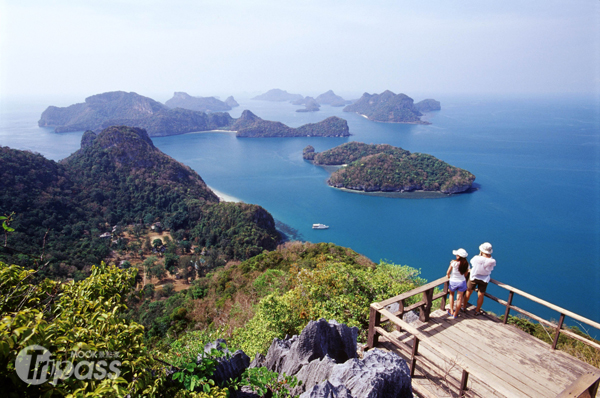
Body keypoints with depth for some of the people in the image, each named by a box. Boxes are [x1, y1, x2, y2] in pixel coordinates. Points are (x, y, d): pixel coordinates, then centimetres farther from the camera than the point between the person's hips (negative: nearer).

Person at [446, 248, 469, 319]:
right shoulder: (466, 264, -12)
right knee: (459, 298, 14)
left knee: (451, 294, 24)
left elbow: (448, 272, -13)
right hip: (462, 282, 2)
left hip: (453, 281, -2)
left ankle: (451, 311, 30)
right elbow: (465, 274, 2)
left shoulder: (454, 262, -23)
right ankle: (455, 314, 27)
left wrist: (448, 275, 10)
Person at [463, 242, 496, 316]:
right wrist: (489, 256, -6)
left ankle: (464, 307, 36)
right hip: (484, 280, 1)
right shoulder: (492, 261, -23)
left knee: (468, 292, 19)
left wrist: (480, 255, -5)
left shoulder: (477, 258, -29)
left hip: (474, 277, -1)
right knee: (481, 295, 17)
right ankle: (477, 311, 32)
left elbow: (472, 261, -6)